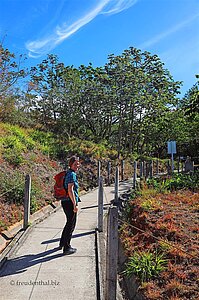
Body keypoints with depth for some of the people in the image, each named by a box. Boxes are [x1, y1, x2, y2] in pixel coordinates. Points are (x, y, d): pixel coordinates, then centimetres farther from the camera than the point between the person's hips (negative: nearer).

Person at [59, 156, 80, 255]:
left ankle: (62, 243, 38)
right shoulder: (72, 174, -16)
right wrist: (75, 204, -21)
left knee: (69, 223, 23)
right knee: (71, 224, 2)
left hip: (65, 201, 10)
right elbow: (70, 190, -23)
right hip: (70, 202, -10)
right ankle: (66, 248, 12)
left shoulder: (68, 173, 14)